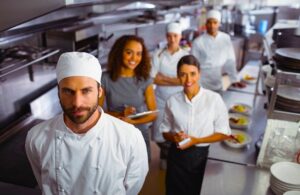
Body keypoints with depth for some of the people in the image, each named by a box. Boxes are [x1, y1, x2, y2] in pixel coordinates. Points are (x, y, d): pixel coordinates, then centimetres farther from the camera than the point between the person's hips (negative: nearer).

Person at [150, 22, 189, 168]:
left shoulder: (186, 56, -3)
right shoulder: (158, 54, -3)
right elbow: (153, 79, -11)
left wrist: (163, 78, -16)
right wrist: (175, 80, -14)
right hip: (161, 101, 1)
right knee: (160, 135, 9)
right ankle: (167, 155, 38)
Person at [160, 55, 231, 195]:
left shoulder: (214, 99, -13)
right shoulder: (172, 101, -5)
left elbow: (223, 133, -6)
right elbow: (165, 131, 7)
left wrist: (196, 140, -17)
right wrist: (174, 137, -15)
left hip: (203, 156, -2)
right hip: (177, 156, 2)